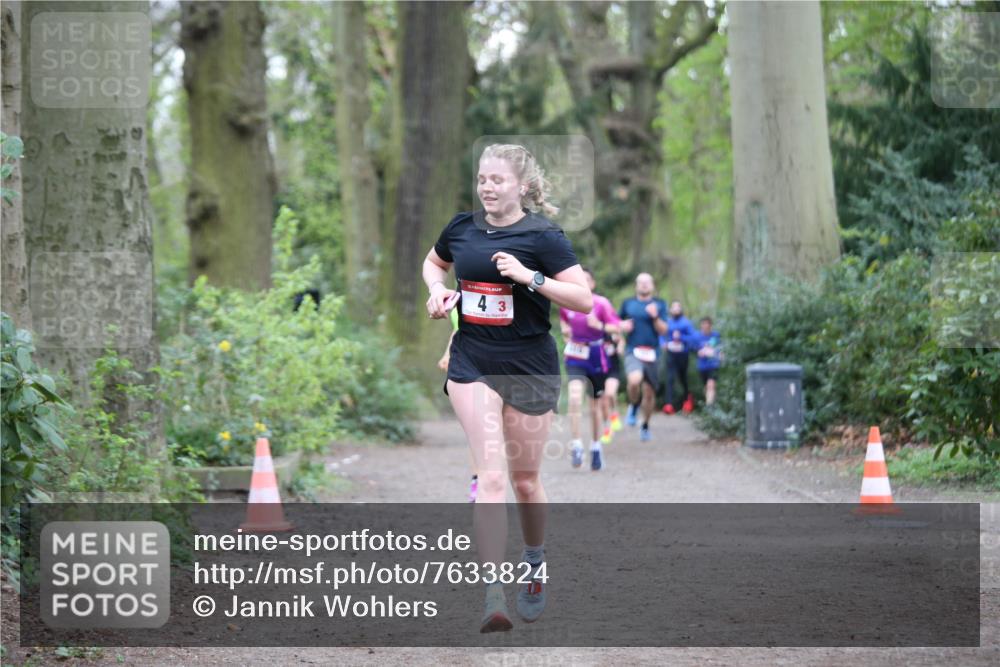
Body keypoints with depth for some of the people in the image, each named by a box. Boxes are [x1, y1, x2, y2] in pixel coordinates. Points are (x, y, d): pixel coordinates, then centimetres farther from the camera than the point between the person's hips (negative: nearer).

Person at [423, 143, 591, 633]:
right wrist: (437, 288, 6)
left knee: (524, 479, 11)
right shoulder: (461, 228, 5)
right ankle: (492, 595, -20)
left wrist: (531, 277, -23)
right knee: (491, 476, -14)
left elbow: (584, 299, -13)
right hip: (472, 364, 2)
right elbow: (433, 262, 27)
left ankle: (534, 566, 40)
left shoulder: (542, 236, -7)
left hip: (529, 366, -1)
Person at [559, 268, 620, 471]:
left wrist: (600, 326, -27)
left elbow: (616, 327, -11)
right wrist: (564, 328, 7)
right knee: (575, 397, -23)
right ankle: (577, 445, -21)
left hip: (596, 357, 0)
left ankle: (595, 448, 28)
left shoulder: (601, 303, -8)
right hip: (575, 357, 1)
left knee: (596, 404, 11)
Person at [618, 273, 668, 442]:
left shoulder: (659, 305, 7)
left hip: (651, 353, 1)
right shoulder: (628, 303, 9)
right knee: (634, 380, -30)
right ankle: (633, 406, 0)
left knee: (649, 392, 6)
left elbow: (663, 330, 1)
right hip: (633, 351, -1)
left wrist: (655, 316, -16)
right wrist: (622, 326, -2)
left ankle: (645, 426, 27)